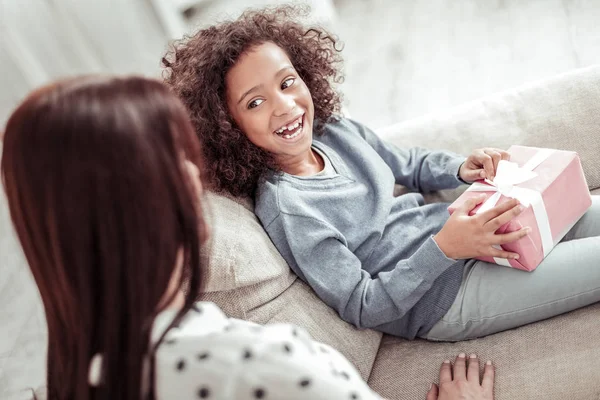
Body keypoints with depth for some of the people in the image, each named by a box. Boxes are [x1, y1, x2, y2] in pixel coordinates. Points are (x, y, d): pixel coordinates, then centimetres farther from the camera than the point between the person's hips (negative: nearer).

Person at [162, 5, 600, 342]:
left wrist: (461, 168, -4)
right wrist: (444, 248, -30)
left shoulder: (336, 128, -3)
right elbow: (362, 307, -20)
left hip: (453, 227, 7)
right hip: (443, 298, -7)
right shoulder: (284, 208, -25)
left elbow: (411, 165, 17)